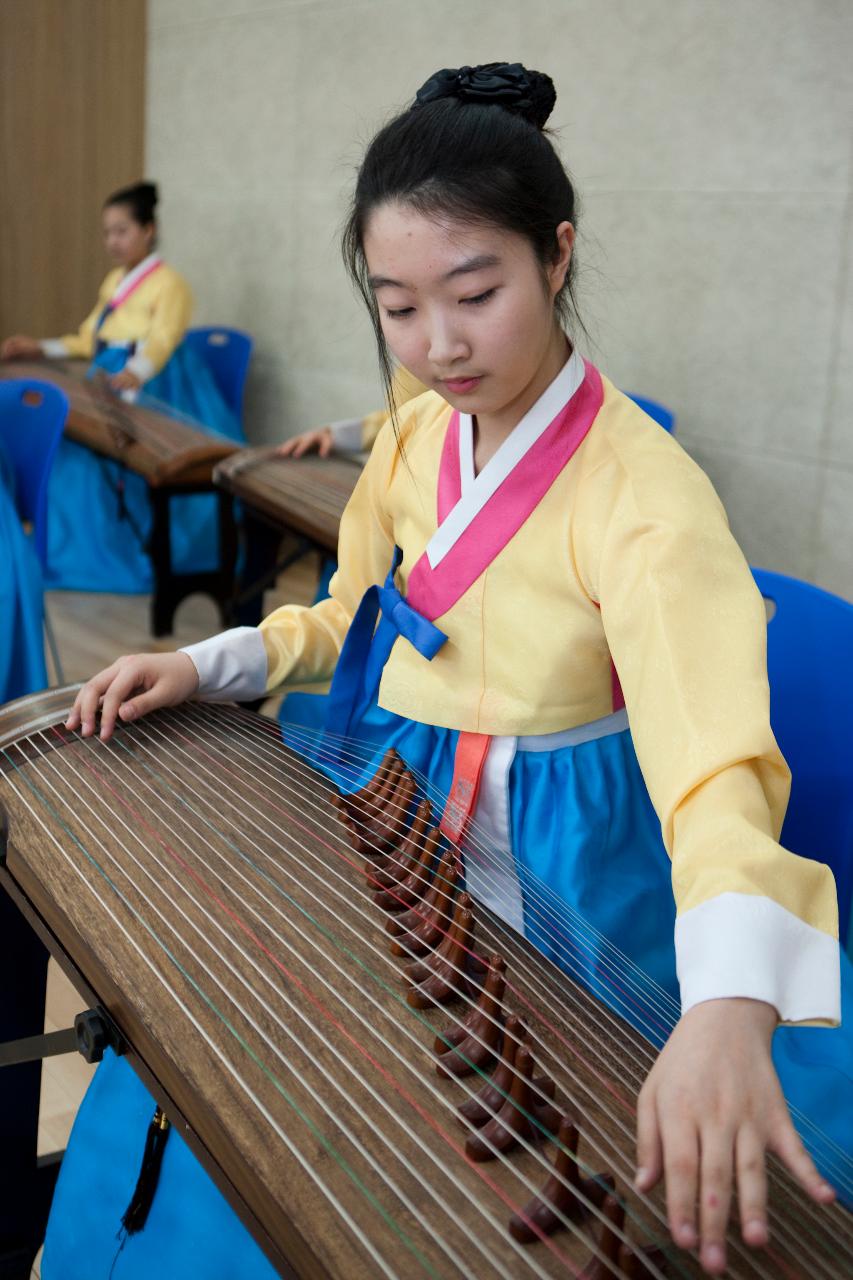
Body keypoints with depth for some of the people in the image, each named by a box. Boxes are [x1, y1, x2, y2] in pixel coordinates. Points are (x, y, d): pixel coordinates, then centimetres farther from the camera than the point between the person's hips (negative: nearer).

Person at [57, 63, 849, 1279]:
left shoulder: (642, 492, -25)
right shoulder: (414, 436, -2)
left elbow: (712, 747, -40)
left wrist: (726, 1006, -57)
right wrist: (206, 666, -4)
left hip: (543, 859, -6)